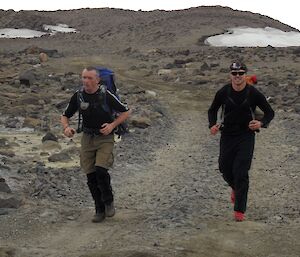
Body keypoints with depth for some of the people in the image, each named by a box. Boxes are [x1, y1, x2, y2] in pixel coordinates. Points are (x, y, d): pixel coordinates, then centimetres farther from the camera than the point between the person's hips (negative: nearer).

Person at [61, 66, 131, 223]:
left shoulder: (106, 95, -15)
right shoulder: (78, 96, -4)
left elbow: (126, 112, -4)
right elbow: (65, 116, 8)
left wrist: (112, 125, -18)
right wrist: (66, 127, -14)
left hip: (105, 138, -4)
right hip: (87, 138, 4)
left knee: (100, 170, -21)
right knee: (91, 176, 2)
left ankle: (108, 201, 5)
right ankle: (100, 210, 17)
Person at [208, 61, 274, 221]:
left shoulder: (253, 93, -9)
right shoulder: (223, 92, -4)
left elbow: (269, 112, 0)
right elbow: (212, 110, 10)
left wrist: (261, 123, -21)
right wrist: (212, 125, -8)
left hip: (246, 135, -3)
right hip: (227, 135, 3)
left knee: (241, 172, -10)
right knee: (225, 169, 9)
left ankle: (239, 210, -3)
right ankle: (236, 188, 45)